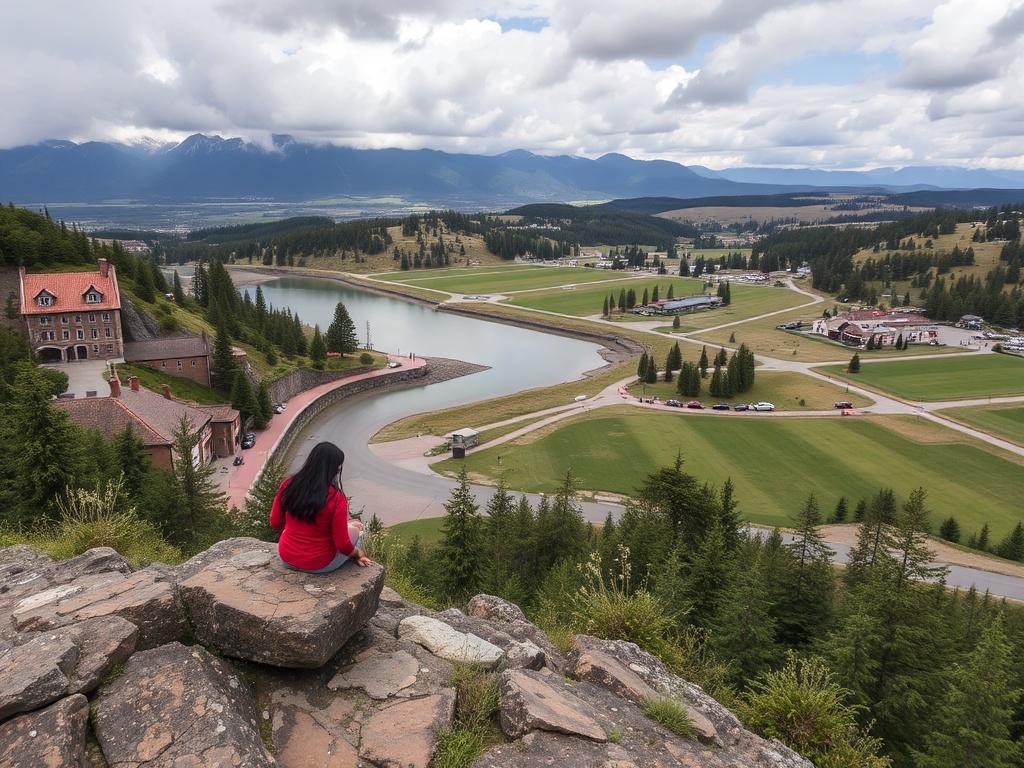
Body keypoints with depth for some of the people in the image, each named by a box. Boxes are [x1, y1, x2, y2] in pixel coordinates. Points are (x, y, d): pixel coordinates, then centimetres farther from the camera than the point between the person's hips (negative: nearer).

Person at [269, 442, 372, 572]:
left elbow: (275, 523, 1)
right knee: (356, 526, 21)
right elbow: (342, 545, -18)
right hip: (319, 565, -5)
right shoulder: (336, 498, -24)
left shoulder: (288, 485, -12)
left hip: (286, 558, 5)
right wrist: (358, 553, 2)